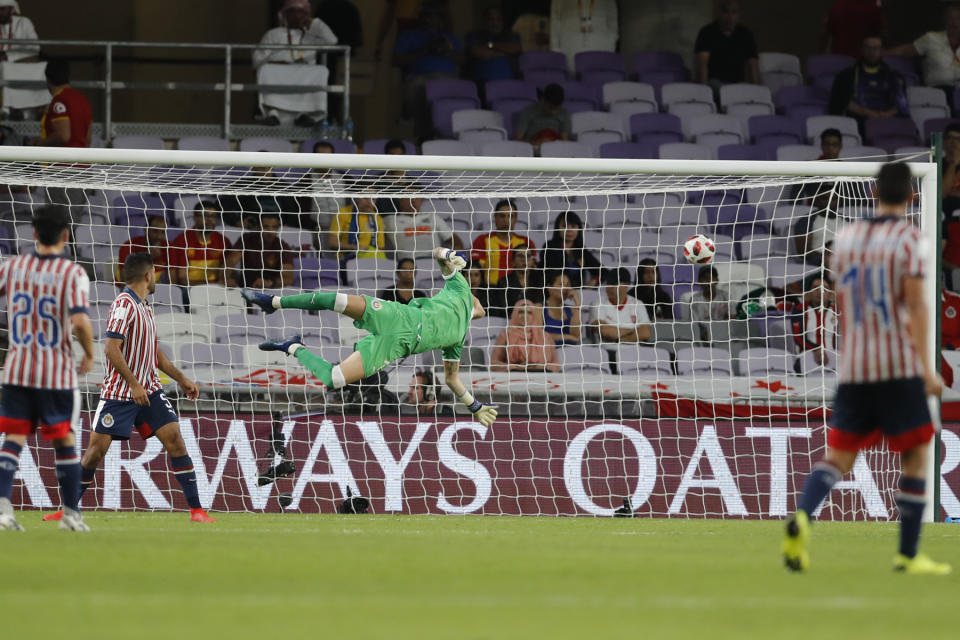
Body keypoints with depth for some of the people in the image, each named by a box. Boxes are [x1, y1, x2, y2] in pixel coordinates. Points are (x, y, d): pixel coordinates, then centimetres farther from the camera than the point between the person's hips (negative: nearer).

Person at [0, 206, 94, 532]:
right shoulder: (72, 273, -11)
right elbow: (80, 321, -21)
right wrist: (89, 355, -4)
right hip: (57, 374, -2)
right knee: (65, 442, 12)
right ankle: (71, 513, 16)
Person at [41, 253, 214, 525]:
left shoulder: (144, 306, 14)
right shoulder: (124, 304, -13)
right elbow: (111, 348, -21)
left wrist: (180, 378, 23)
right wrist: (134, 384, -25)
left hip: (148, 390, 7)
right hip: (118, 393, -7)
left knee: (174, 439, -6)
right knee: (96, 449, -5)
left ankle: (196, 510, -6)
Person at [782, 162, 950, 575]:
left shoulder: (845, 239, 12)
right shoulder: (907, 239, -5)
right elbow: (916, 305, -12)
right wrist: (927, 367, -12)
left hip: (852, 369, 5)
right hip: (899, 366, -5)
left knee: (838, 456, 5)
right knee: (916, 455, 6)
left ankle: (801, 518, -23)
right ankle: (907, 555, 2)